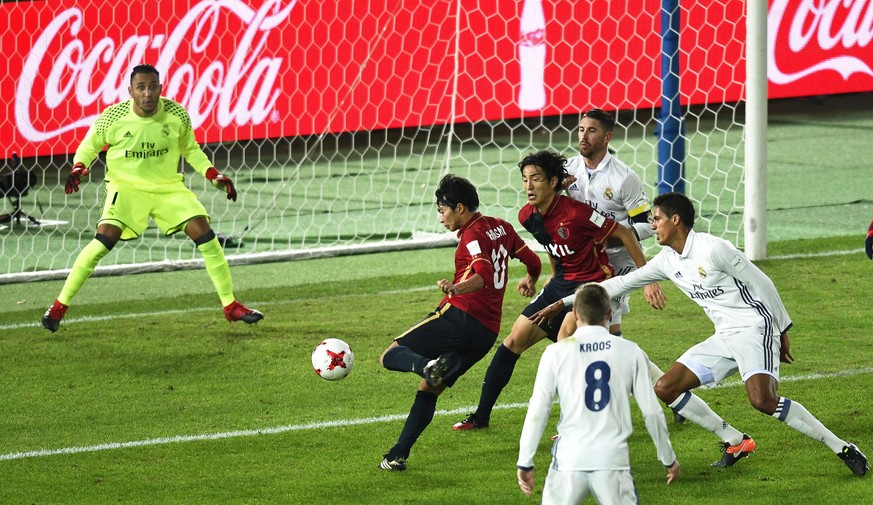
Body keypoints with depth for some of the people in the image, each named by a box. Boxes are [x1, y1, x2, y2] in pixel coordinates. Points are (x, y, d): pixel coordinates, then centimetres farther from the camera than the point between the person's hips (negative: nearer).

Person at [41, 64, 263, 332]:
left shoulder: (176, 115, -9)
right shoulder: (113, 117, -14)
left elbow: (190, 149, 10)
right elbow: (90, 146, 3)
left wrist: (214, 175, -1)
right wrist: (78, 168, -17)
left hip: (168, 187, 2)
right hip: (125, 187, -2)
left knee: (205, 234, -10)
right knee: (104, 241, -21)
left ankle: (230, 305, 4)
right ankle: (59, 305, -11)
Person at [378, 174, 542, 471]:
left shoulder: (473, 235, -6)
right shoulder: (501, 228, 18)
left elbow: (483, 275, -23)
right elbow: (533, 262, 29)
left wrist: (455, 289, -41)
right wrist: (530, 282, 50)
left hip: (459, 315, -9)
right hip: (487, 333, 9)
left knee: (390, 356, -7)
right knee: (429, 389, 14)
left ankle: (427, 365, -38)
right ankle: (399, 455, 5)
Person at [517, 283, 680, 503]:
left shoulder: (556, 352, 2)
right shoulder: (631, 351, 6)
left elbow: (537, 412, 1)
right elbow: (652, 412, 7)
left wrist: (525, 463, 10)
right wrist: (669, 459, 20)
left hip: (569, 459, 0)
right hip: (613, 458, 0)